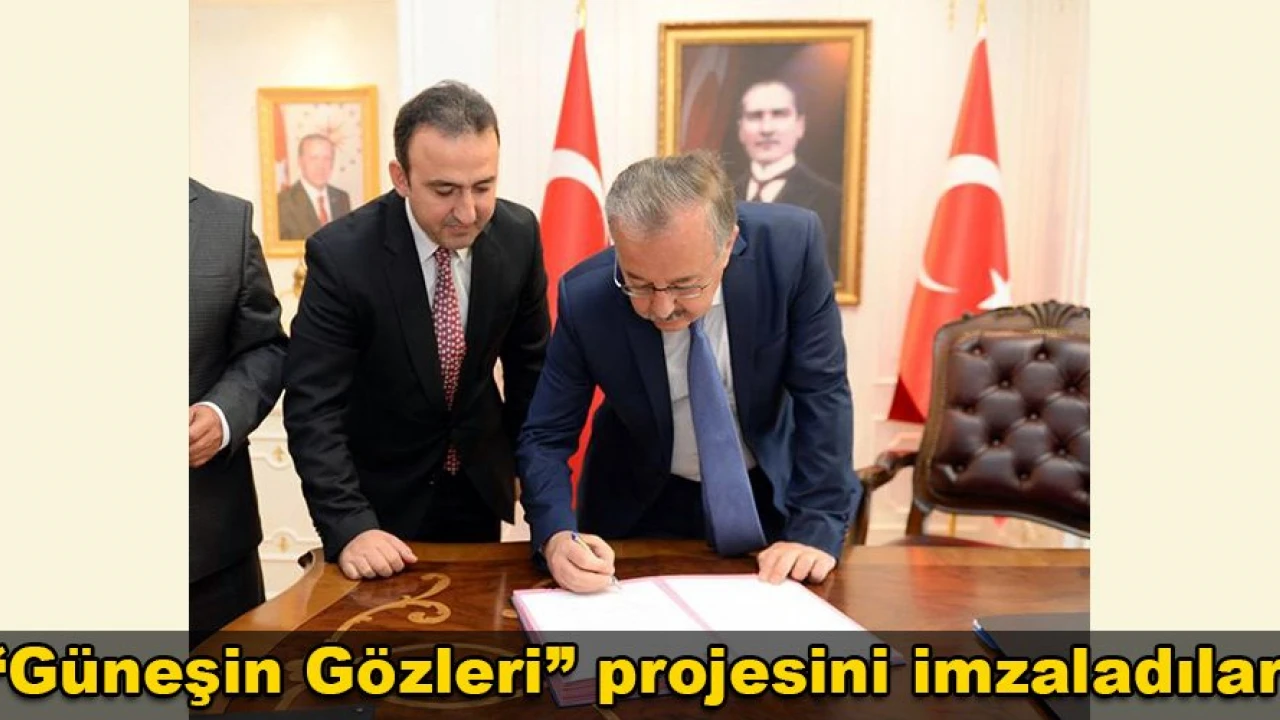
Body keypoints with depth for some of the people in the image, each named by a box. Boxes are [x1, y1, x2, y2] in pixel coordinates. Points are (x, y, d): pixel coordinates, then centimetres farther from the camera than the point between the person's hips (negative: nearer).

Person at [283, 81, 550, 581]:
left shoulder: (518, 234, -13)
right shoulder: (341, 254, -24)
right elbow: (313, 406, -22)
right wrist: (349, 527, -31)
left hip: (479, 482, 4)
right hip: (383, 495, -3)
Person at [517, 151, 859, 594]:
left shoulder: (791, 247, -25)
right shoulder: (585, 298, -24)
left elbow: (821, 394, -17)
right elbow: (545, 437, -15)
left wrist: (816, 529, -22)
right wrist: (556, 537, -33)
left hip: (772, 493, 1)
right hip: (641, 507, 0)